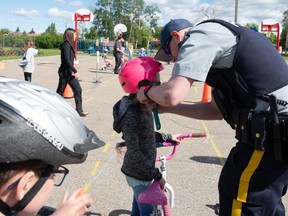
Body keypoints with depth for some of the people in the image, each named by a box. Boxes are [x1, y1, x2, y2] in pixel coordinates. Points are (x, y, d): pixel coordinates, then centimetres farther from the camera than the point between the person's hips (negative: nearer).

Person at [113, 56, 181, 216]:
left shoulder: (143, 108, 0)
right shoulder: (130, 113, -28)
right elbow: (134, 152, -28)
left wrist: (168, 137, 18)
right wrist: (157, 175, -25)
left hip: (142, 170, 8)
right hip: (138, 173, -8)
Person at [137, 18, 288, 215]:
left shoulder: (199, 36, -6)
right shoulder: (218, 37, 24)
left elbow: (172, 94, -21)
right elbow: (218, 109, 24)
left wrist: (148, 93, 3)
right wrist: (167, 108, 24)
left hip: (270, 134, -10)